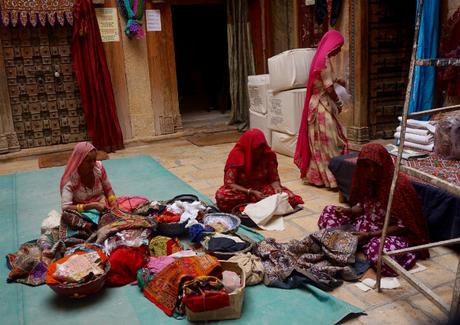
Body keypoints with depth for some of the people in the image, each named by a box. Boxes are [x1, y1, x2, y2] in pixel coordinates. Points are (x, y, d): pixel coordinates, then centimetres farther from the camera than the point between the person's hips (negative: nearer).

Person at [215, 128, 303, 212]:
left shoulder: (268, 155, -8)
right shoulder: (236, 156, -16)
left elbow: (274, 179, -2)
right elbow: (229, 183, -17)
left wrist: (276, 187, -26)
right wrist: (251, 192, -28)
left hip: (262, 189, 2)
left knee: (289, 197, -24)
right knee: (221, 196, -34)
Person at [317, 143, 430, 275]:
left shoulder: (400, 184, -25)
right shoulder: (367, 180, -5)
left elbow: (403, 226, -21)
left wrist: (370, 235, -25)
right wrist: (348, 211, -12)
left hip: (394, 232, -6)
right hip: (368, 223, 6)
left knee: (379, 253, -39)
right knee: (329, 212, -3)